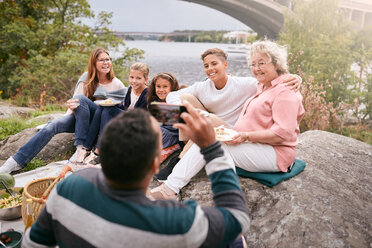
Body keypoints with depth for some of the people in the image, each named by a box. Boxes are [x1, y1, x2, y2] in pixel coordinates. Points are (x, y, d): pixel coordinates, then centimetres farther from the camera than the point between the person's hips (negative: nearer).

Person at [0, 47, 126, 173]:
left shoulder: (117, 84, -1)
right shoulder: (87, 77, 3)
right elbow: (75, 100, -3)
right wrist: (71, 106, -26)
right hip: (80, 117, 3)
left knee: (81, 98, -31)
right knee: (53, 125, -25)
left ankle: (81, 146, -29)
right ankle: (18, 160, -23)